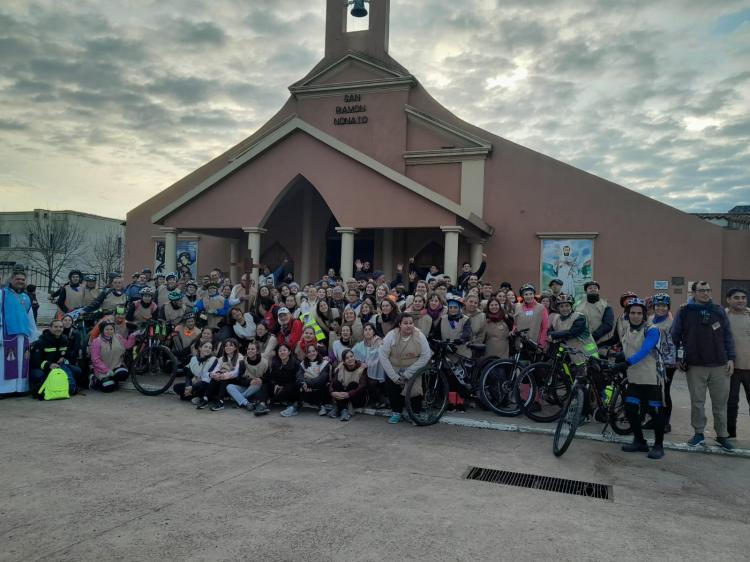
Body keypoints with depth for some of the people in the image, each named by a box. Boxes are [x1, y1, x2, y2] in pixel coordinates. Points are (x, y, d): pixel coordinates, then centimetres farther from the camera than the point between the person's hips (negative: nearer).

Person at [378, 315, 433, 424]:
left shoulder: (419, 336, -12)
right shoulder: (391, 335, -13)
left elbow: (425, 356, -13)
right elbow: (383, 356, -12)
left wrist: (408, 373, -16)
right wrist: (394, 376, -16)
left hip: (412, 371, -1)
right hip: (394, 370, 1)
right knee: (391, 386, -19)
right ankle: (396, 412, 4)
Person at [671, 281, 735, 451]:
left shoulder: (719, 311, 6)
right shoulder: (685, 312, 1)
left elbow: (728, 336, 8)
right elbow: (675, 336, 4)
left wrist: (731, 358, 2)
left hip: (719, 366, 1)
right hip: (695, 366, -1)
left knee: (720, 402, 7)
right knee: (697, 402, 5)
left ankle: (722, 435, 20)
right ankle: (699, 433, 18)